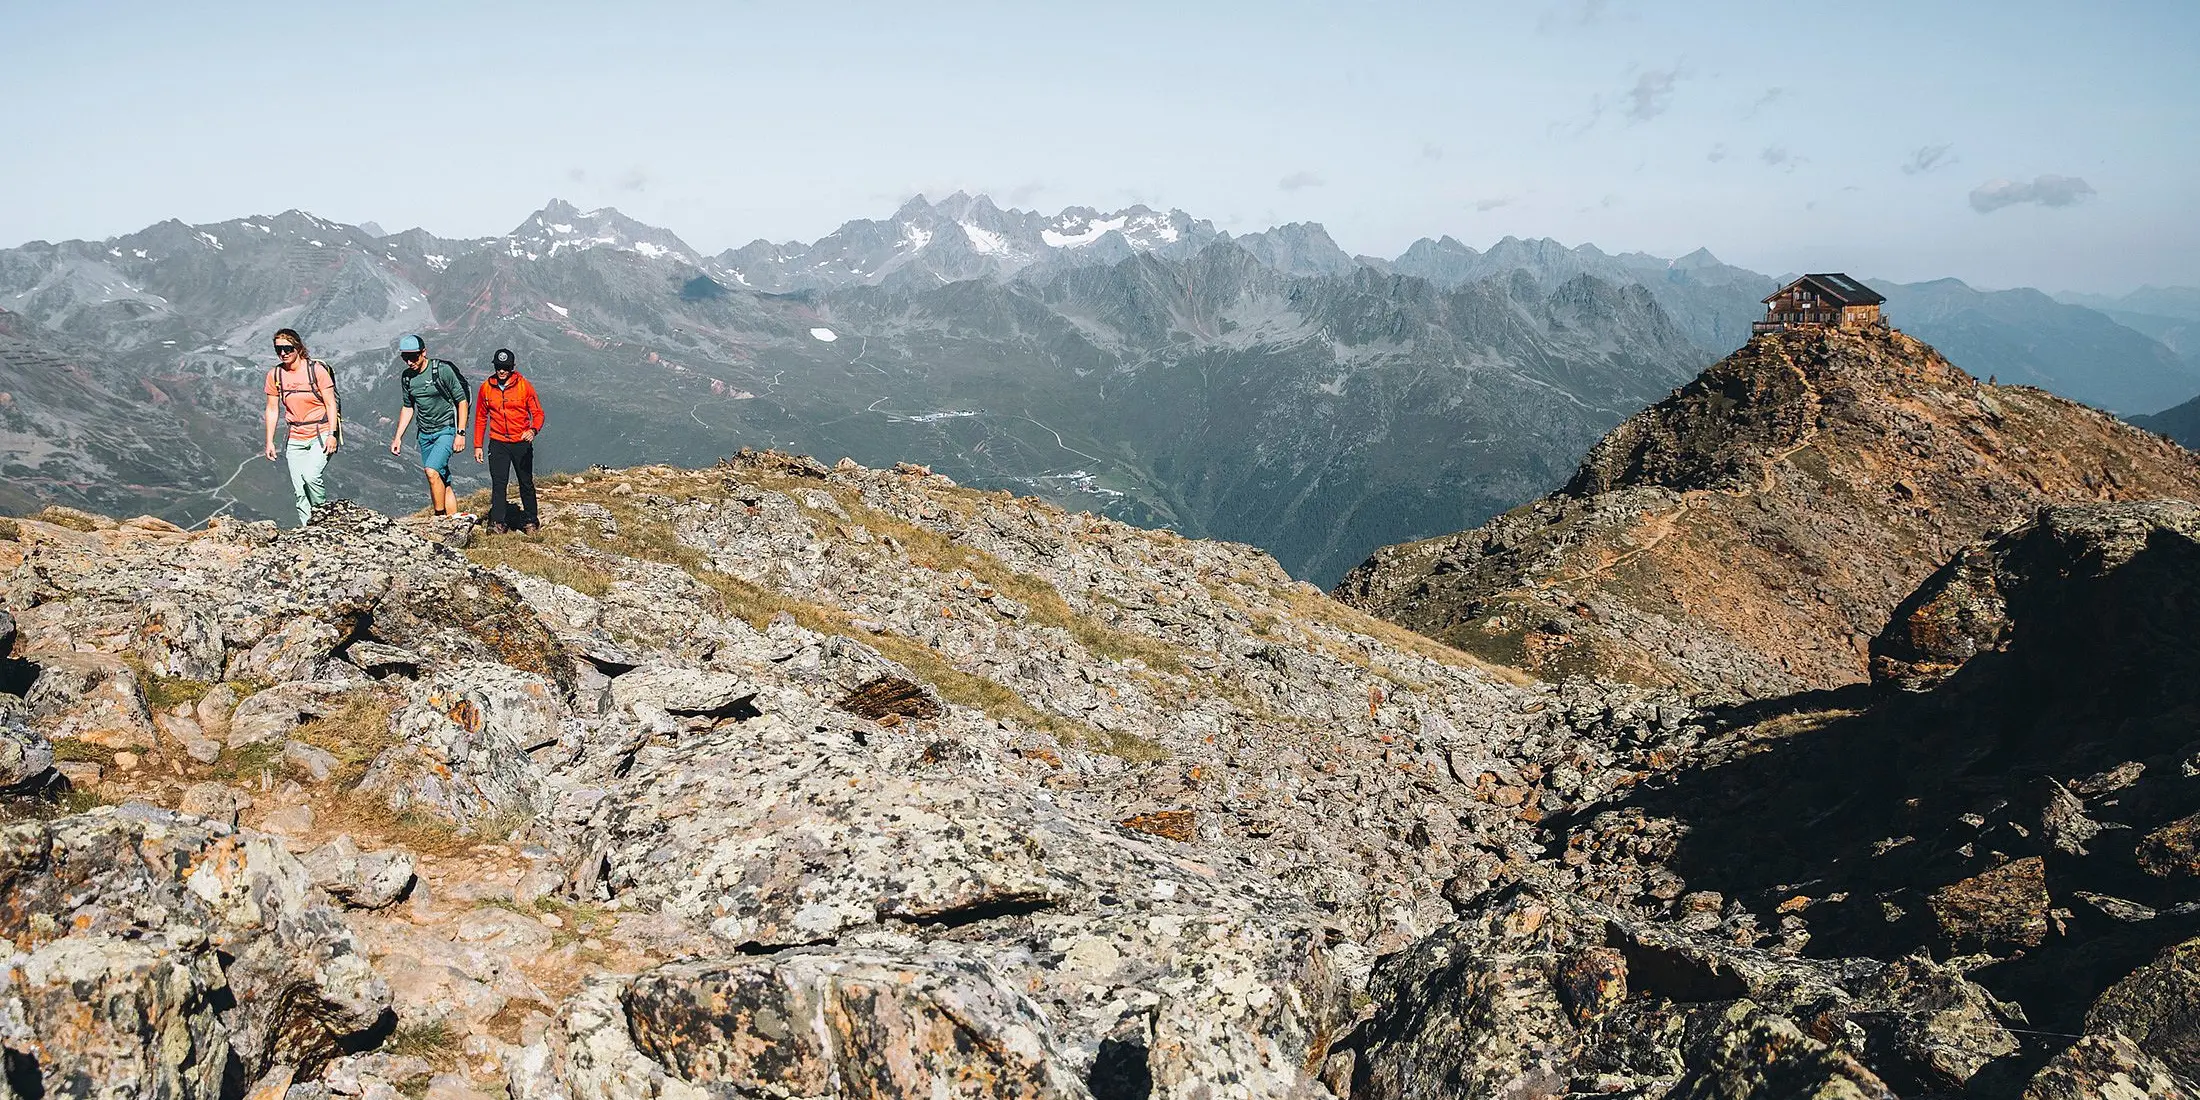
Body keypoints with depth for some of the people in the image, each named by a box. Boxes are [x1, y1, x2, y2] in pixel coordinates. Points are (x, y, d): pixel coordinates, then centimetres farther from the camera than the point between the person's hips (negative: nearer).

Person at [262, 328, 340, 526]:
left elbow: (331, 404, -7)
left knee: (311, 476, -25)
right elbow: (272, 409, 11)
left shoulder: (316, 370, -9)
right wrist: (269, 442, 7)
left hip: (322, 434, -4)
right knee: (299, 491, 1)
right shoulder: (274, 375, 3)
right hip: (295, 439, 5)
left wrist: (333, 434, -16)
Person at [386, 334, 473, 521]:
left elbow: (462, 401, -8)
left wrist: (461, 433, -13)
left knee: (432, 471, -23)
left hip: (446, 430, -6)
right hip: (425, 434, 6)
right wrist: (398, 437, 14)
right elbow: (408, 407, 18)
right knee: (442, 481, 6)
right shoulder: (406, 378, 5)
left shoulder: (443, 370, -12)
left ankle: (441, 517, -13)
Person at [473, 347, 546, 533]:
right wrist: (478, 445, 8)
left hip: (522, 442, -1)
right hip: (498, 443, 1)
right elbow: (480, 418, 11)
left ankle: (531, 521, 18)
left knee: (526, 483, 7)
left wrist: (534, 430, -25)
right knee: (498, 484, -4)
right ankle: (497, 523, -2)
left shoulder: (524, 385, -5)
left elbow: (538, 412, -4)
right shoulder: (486, 387, 2)